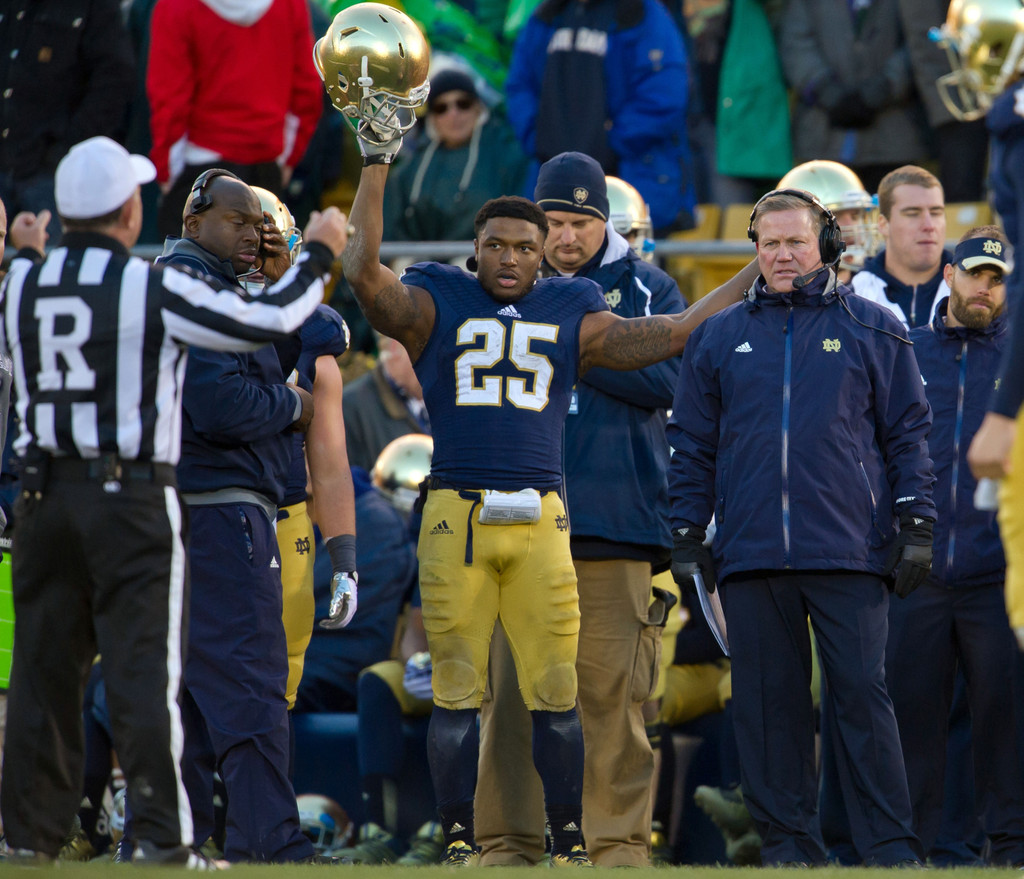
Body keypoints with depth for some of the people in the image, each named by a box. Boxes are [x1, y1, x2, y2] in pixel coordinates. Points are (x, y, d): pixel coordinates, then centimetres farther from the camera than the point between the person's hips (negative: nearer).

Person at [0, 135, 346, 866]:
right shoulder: (154, 289, -10)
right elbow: (265, 323, -9)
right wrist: (319, 257, 6)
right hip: (133, 497, -5)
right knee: (145, 668, -4)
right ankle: (161, 835, -7)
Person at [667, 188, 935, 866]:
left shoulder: (872, 329, 8)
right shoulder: (720, 338, 14)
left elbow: (908, 432, 7)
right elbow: (693, 446, 15)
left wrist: (916, 525, -1)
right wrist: (687, 537, 8)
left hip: (849, 552, -3)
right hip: (751, 553, 3)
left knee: (862, 692, -6)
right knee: (769, 701, 3)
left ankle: (891, 847, -4)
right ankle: (788, 843, 8)